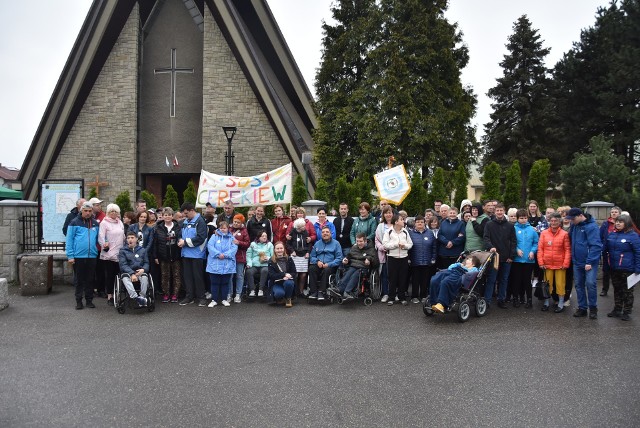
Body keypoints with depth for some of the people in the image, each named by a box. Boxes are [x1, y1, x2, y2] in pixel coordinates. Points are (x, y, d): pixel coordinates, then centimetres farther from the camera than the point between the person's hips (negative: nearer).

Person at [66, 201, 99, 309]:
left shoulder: (95, 223, 10)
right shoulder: (75, 222, -2)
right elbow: (69, 240, -4)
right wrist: (70, 256, -9)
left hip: (92, 256, 3)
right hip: (78, 256, -3)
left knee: (90, 280, 8)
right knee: (79, 280, 5)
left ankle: (89, 300, 17)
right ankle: (78, 301, 14)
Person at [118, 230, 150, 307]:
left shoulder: (142, 250, 13)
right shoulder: (123, 251, 7)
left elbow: (146, 263, 11)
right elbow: (123, 265, -4)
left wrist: (143, 269, -13)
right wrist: (132, 274, -19)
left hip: (140, 272, 1)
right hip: (127, 272, -1)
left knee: (144, 277, -32)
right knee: (125, 278, -35)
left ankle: (142, 297, -32)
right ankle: (136, 297, -47)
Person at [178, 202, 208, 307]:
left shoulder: (200, 221, -10)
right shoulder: (184, 221, 13)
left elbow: (200, 238, -18)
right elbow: (181, 234, 22)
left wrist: (185, 242, -14)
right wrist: (180, 240, -1)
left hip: (197, 254, -7)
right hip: (186, 253, 7)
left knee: (198, 276, 0)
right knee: (187, 275, 11)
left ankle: (201, 297, 11)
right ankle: (189, 296, 21)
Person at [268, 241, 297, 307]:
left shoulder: (289, 259, 3)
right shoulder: (271, 261, -2)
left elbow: (294, 273, 2)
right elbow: (272, 275, -11)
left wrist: (288, 276, -20)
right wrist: (284, 274, -22)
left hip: (288, 280, 2)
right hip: (277, 283, -2)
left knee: (288, 283, -36)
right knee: (279, 293, -35)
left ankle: (288, 299, -5)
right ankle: (279, 298, 6)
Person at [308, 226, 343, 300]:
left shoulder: (335, 243, 7)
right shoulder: (317, 243, 18)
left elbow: (339, 258, 1)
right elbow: (312, 256, 17)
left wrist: (329, 264, -13)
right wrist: (317, 261, -5)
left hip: (330, 266, -3)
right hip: (319, 265, 3)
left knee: (326, 270, -37)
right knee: (311, 268, -30)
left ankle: (321, 292, -29)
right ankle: (313, 292, -29)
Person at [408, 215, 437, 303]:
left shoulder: (430, 233, 7)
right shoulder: (410, 233, 1)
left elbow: (434, 247, 8)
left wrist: (433, 258, 2)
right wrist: (408, 259, -5)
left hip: (427, 262, 2)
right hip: (415, 262, -2)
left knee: (425, 280, 7)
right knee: (415, 280, 4)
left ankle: (424, 296, 19)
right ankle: (414, 297, 13)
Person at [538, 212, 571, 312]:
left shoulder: (564, 234, -3)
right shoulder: (544, 233, 3)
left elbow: (568, 250, -3)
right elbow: (540, 249, 2)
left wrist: (566, 263, -8)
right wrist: (541, 262, -3)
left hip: (560, 265, -2)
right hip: (547, 264, 2)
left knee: (560, 284, 4)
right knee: (547, 284, 10)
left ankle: (561, 304, 17)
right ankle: (546, 303, 23)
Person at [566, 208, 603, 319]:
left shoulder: (591, 226, -16)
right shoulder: (574, 225, 6)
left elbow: (595, 246, -19)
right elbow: (570, 238, 18)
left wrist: (590, 262, -22)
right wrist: (572, 258, 10)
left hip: (589, 262, -7)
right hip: (577, 262, 7)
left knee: (590, 283, -10)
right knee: (579, 285, 10)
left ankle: (593, 308, 7)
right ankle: (582, 308, 20)